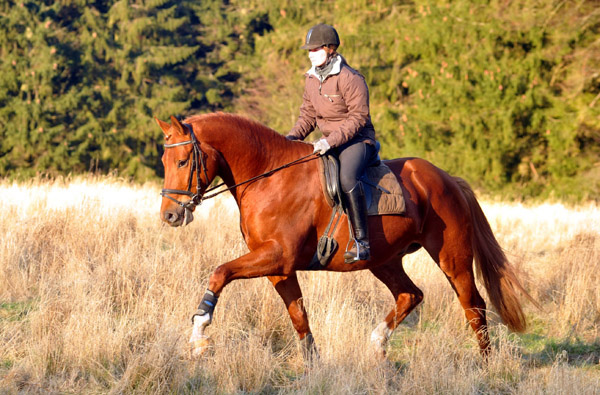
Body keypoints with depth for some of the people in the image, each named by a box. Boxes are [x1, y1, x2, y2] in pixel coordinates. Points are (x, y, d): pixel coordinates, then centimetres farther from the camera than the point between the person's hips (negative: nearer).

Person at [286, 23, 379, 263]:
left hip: (358, 141, -9)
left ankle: (362, 242, -37)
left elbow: (358, 117, -19)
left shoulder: (350, 79, -15)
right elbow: (308, 116, 15)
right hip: (328, 144, 9)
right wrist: (292, 137, -4)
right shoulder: (311, 80, 10)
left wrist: (331, 140, -28)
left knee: (347, 177, -37)